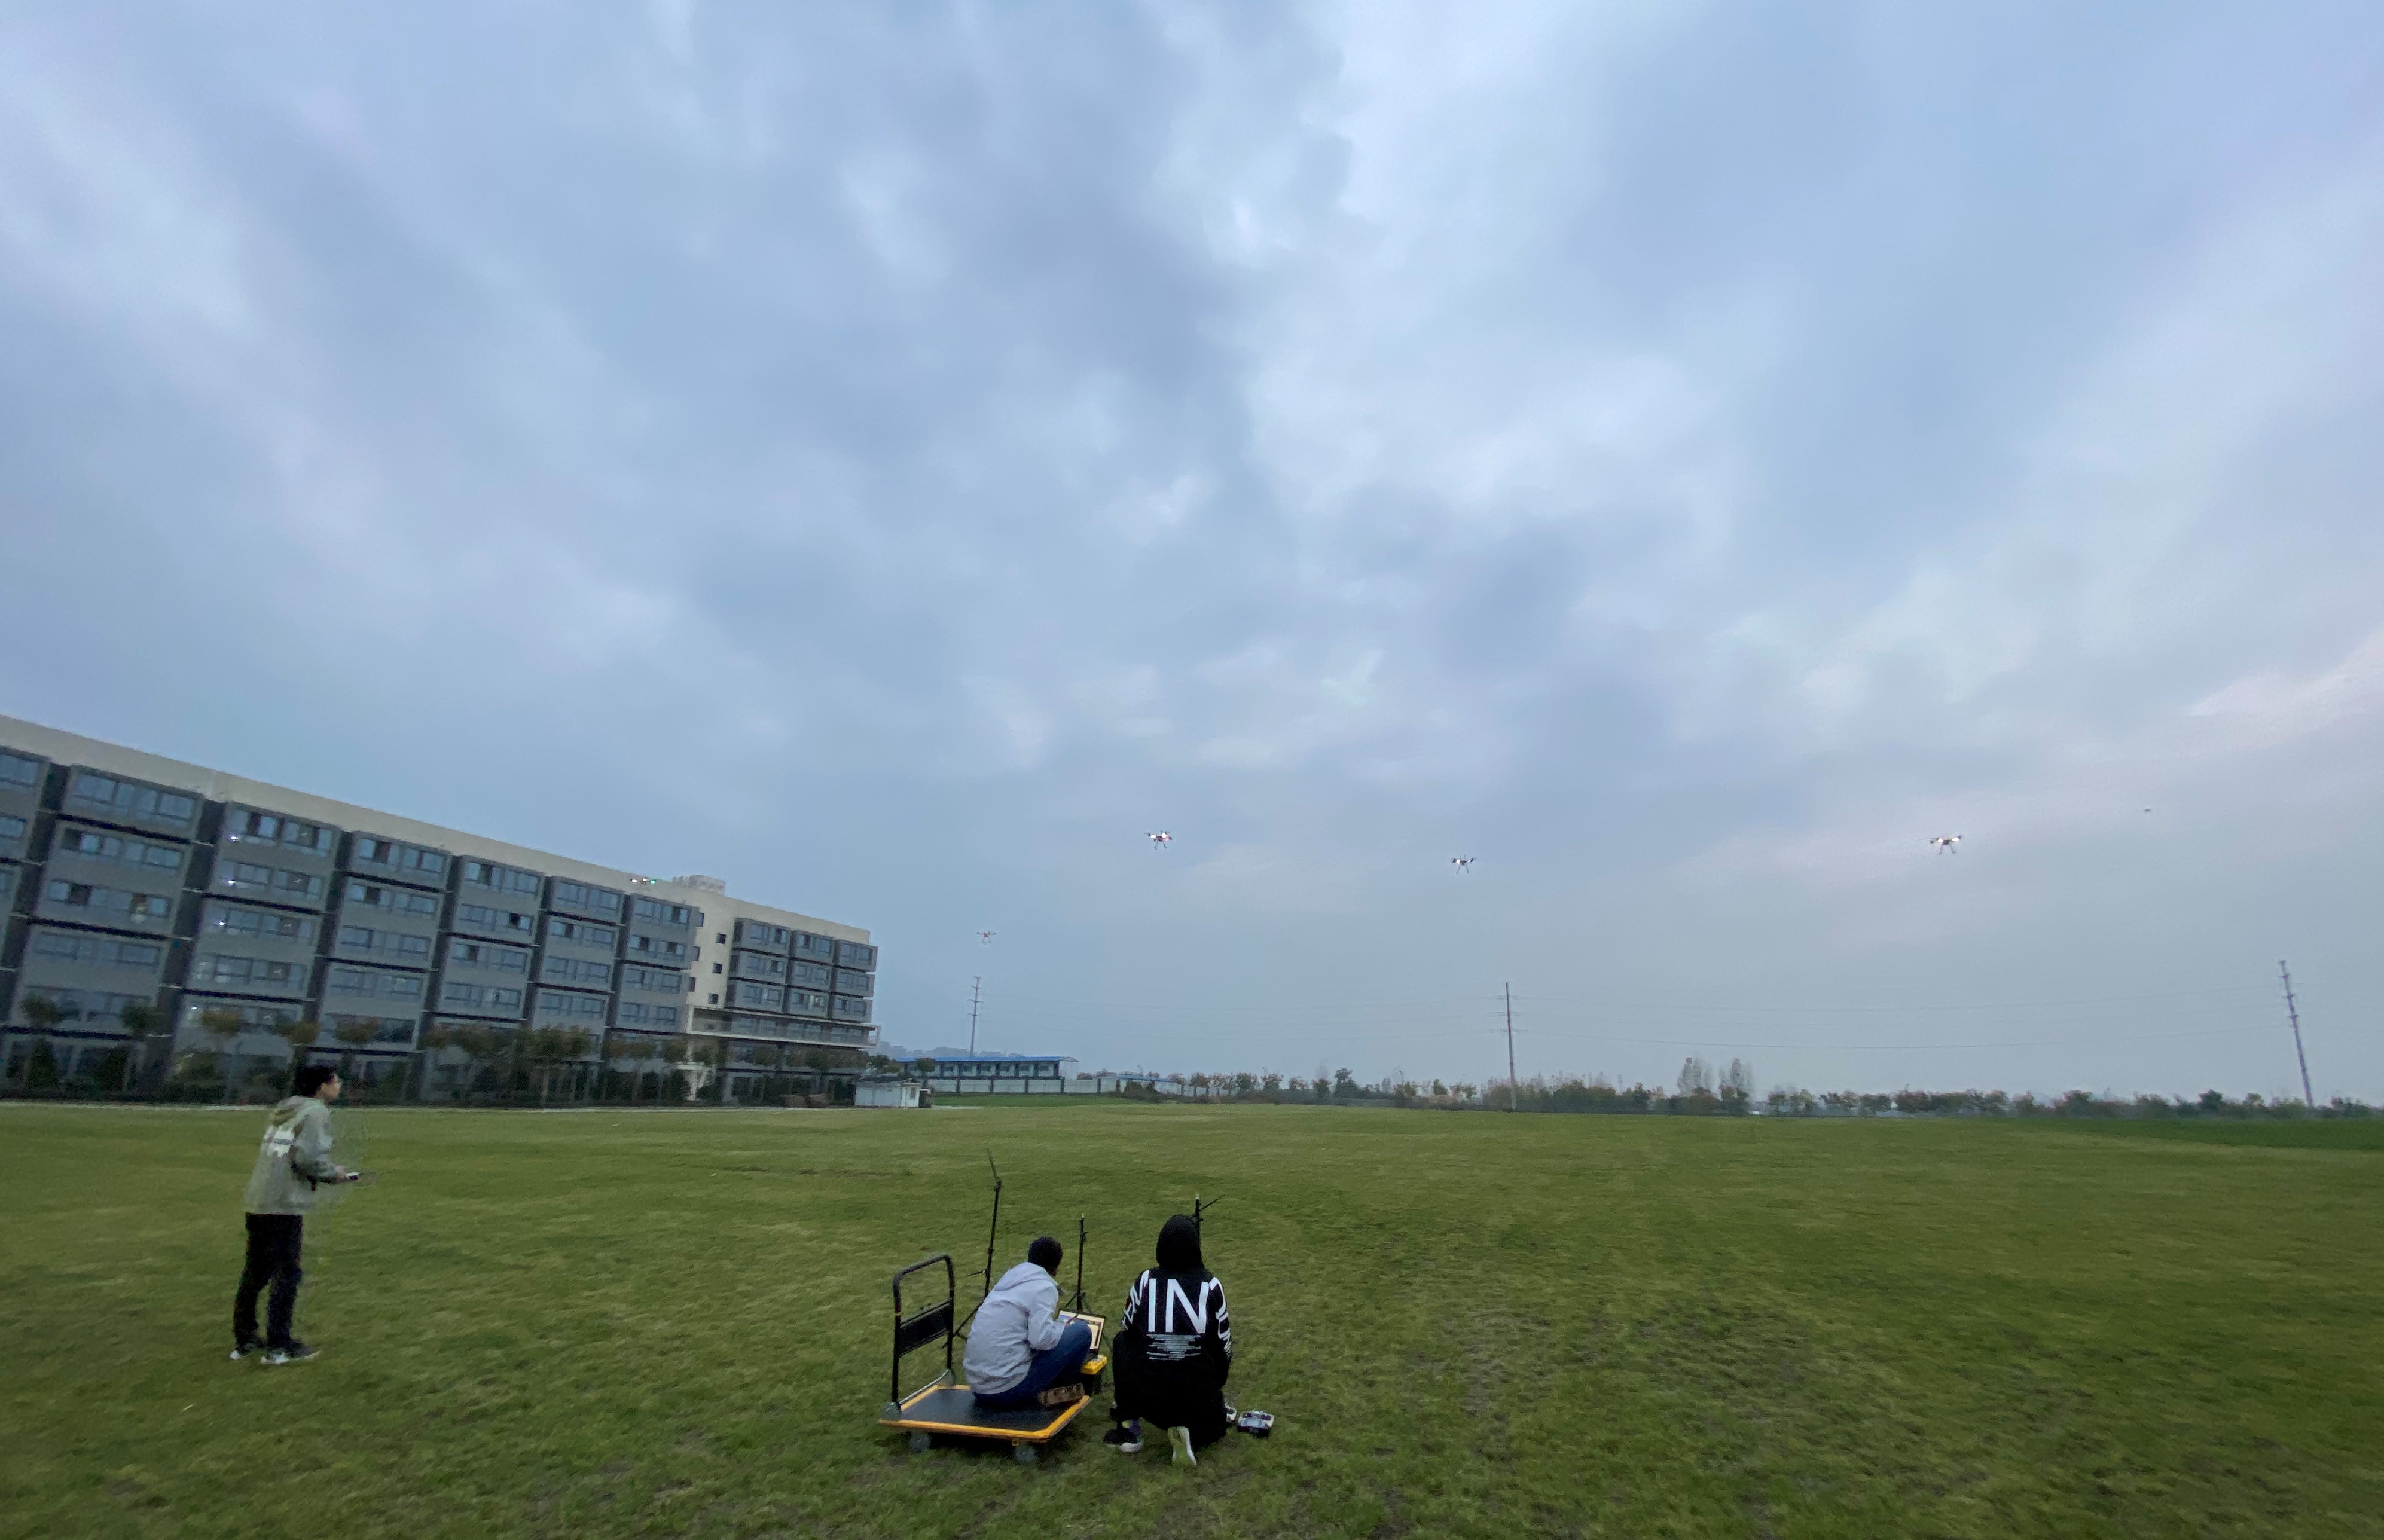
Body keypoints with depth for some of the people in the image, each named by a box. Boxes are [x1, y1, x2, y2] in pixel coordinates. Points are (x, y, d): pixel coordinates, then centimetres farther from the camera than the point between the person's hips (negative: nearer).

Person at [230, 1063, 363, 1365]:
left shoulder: (283, 1109, 17)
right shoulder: (316, 1112, -9)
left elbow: (272, 1153, 17)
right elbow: (307, 1157, -19)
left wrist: (326, 1174, 15)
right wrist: (334, 1173, -1)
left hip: (258, 1201, 8)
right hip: (286, 1205, -8)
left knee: (256, 1271, 16)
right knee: (287, 1274, 0)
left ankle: (243, 1340, 25)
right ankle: (279, 1345, 4)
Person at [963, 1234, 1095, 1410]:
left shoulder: (1011, 1277, 12)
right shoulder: (1044, 1287, -9)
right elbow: (1042, 1339, -21)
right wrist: (1064, 1328, -1)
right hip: (1007, 1389, -8)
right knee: (1081, 1332, -1)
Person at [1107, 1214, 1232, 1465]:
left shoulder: (1146, 1280, -4)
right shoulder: (1211, 1284, -5)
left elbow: (1126, 1326, 10)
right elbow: (1223, 1339, 4)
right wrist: (1223, 1368, 25)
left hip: (1149, 1396, 0)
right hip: (1199, 1394, 0)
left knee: (1122, 1341, 28)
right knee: (1214, 1426, 34)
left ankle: (1129, 1430, 20)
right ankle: (1193, 1432, -1)